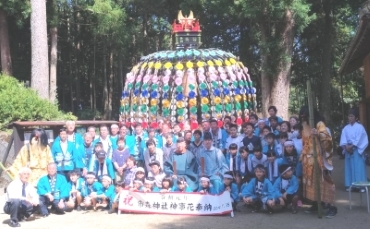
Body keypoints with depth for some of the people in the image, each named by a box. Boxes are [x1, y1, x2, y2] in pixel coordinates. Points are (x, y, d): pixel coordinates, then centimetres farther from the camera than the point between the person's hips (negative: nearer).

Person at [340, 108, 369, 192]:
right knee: (349, 167, 5)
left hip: (357, 150, -4)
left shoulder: (360, 127, -1)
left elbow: (359, 139, -9)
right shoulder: (345, 128, 11)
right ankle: (350, 185, 9)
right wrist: (346, 147, -14)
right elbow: (343, 140, 2)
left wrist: (352, 146, -16)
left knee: (359, 167, -5)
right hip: (348, 150, 4)